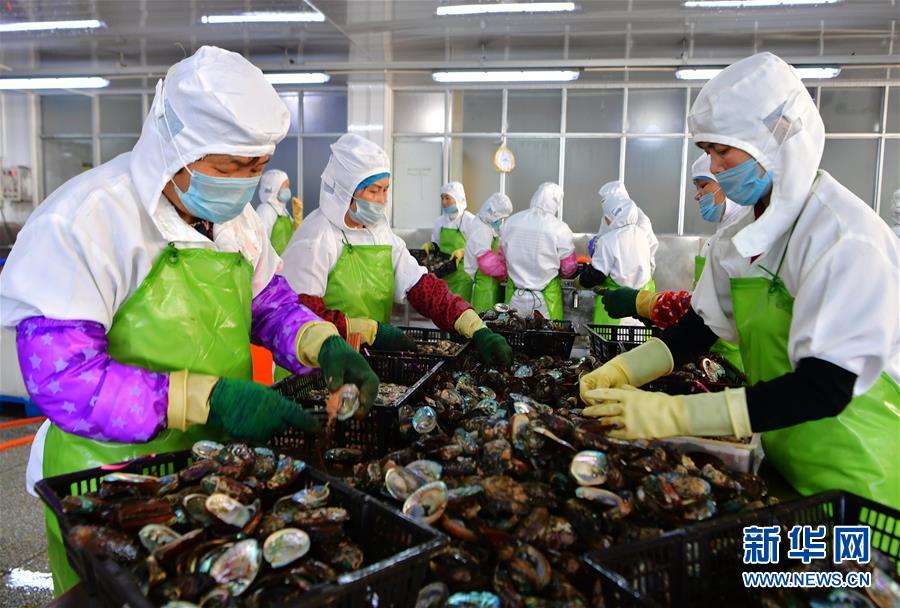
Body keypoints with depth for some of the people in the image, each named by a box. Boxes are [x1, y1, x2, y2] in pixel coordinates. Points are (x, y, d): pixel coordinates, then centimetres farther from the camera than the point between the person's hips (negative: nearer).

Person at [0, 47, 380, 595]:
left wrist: (323, 345, -10)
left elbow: (271, 304, 11)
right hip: (110, 483, -6)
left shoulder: (237, 215, 2)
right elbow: (62, 376, -25)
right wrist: (207, 400, -34)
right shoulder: (85, 220, -20)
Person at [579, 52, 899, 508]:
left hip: (854, 480, -6)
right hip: (780, 466, 7)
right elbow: (702, 325, 8)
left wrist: (676, 414, -35)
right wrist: (621, 372, -7)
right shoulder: (744, 234, 1)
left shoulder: (846, 236, -23)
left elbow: (826, 388, -29)